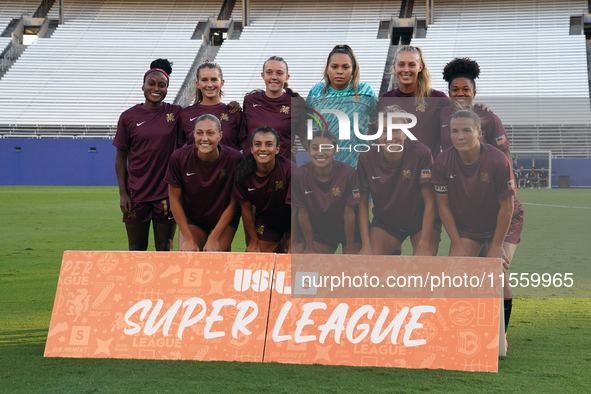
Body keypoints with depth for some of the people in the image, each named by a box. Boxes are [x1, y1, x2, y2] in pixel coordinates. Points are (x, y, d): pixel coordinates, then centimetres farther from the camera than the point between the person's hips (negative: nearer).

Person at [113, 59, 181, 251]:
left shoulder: (176, 113, 3)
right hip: (136, 194, 0)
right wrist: (123, 193, -2)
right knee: (137, 250, 6)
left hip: (167, 193, 0)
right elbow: (121, 157, 4)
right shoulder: (129, 117, 1)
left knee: (165, 248, 5)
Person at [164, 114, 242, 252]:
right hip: (191, 219, 1)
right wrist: (188, 239, -10)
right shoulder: (179, 157, -19)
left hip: (224, 220, -1)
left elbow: (234, 203, -13)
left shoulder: (234, 159, -23)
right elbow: (175, 199, -9)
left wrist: (213, 239, -14)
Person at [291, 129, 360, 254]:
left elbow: (349, 213, -18)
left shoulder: (348, 173, -25)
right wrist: (310, 246, -3)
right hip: (320, 233, 2)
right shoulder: (299, 175, -20)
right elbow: (302, 213, -10)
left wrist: (350, 247, -11)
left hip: (348, 231, -2)